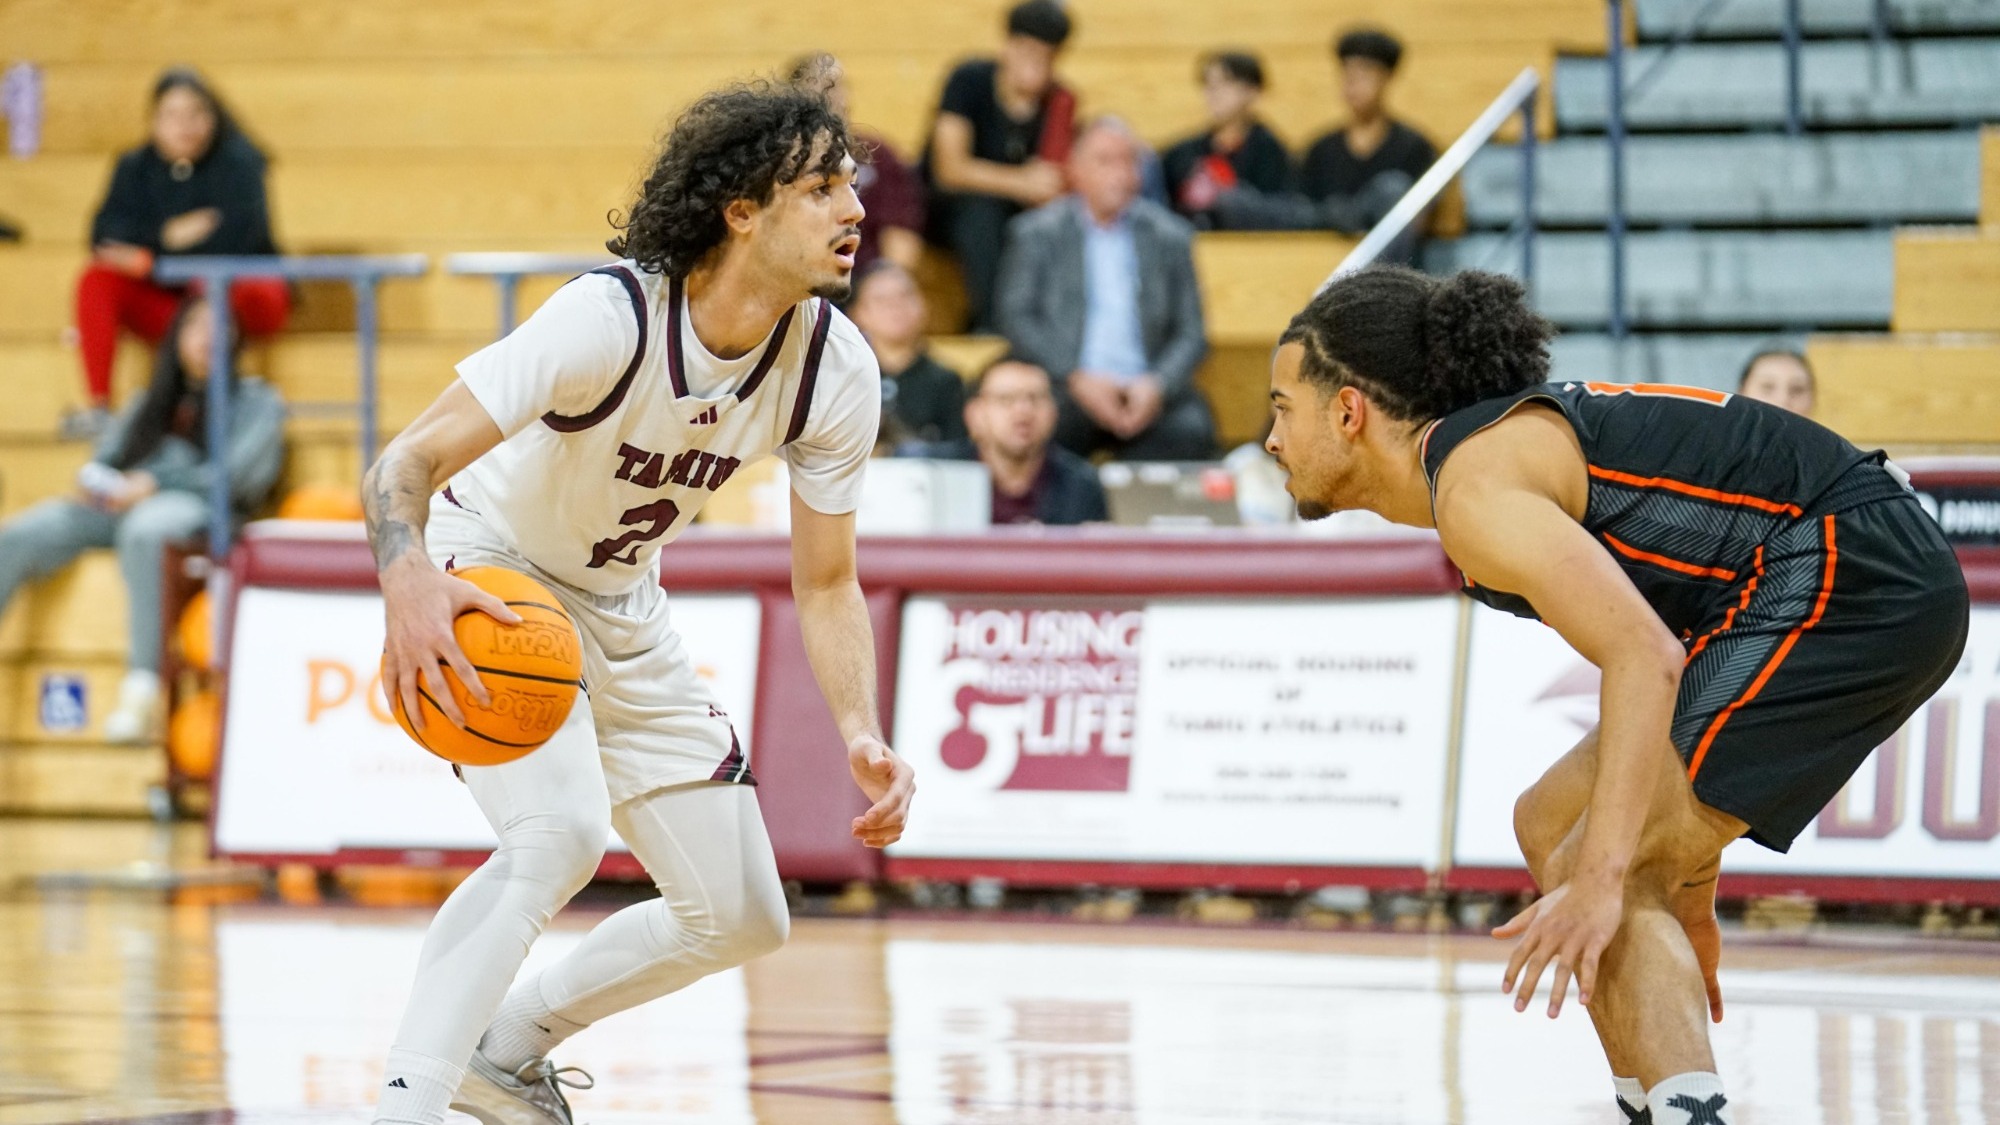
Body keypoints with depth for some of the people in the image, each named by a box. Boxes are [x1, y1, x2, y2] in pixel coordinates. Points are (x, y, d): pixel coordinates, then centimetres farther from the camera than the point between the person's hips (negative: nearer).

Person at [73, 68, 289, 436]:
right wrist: (168, 235, -23)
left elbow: (237, 239, -23)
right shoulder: (135, 168, 5)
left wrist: (151, 260, -23)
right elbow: (105, 237, -8)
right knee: (97, 278, -20)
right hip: (168, 302, 4)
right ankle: (99, 408, -27)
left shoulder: (238, 161, -9)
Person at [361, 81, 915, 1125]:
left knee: (740, 918, 7)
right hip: (488, 584, -7)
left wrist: (862, 735, -19)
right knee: (561, 831, -33)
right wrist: (410, 584, -56)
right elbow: (403, 465, -35)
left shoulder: (837, 373, -15)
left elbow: (825, 581, -3)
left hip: (620, 613, 7)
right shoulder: (607, 318, -33)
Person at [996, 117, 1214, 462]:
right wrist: (1077, 379, -13)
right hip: (1064, 390, -2)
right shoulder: (1037, 233, 11)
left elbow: (1191, 334, 10)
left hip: (1146, 391, 2)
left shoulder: (1170, 236, 14)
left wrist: (1157, 386, -11)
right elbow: (1016, 319, 1)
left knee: (1192, 431, -30)